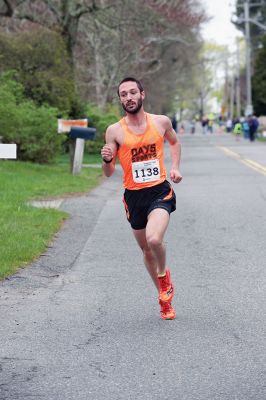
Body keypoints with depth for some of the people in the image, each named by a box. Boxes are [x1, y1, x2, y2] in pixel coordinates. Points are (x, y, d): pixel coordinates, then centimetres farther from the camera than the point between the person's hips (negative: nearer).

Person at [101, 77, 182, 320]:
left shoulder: (161, 122, -1)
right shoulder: (115, 131, -5)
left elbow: (174, 142, 22)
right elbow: (109, 173, -2)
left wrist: (175, 167, 6)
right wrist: (107, 160, -24)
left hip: (160, 191, -2)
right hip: (133, 196, 2)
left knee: (154, 239, -26)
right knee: (146, 250, 13)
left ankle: (164, 274, 6)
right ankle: (165, 297, 34)